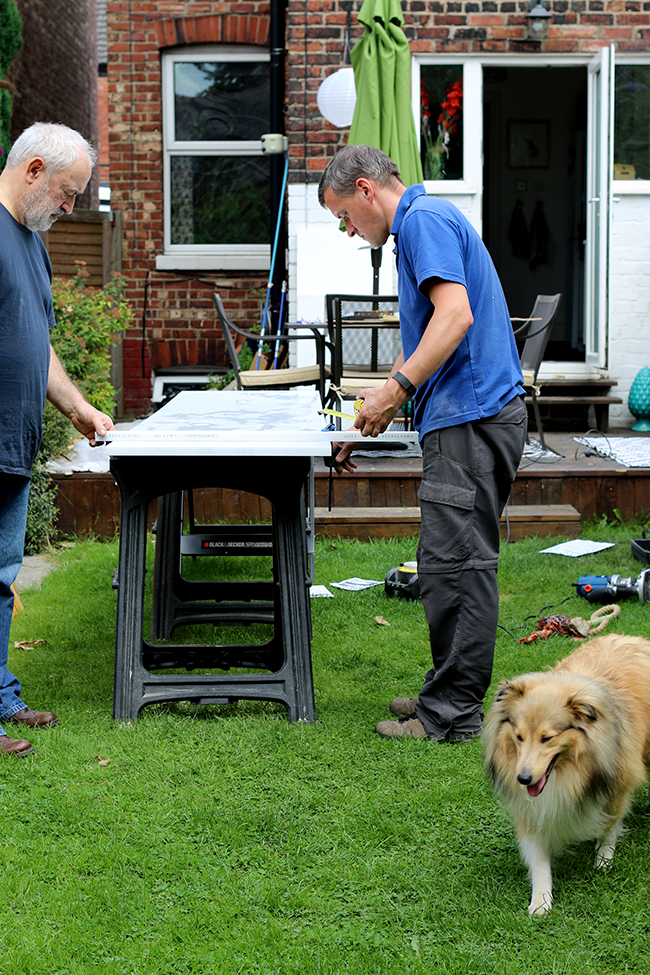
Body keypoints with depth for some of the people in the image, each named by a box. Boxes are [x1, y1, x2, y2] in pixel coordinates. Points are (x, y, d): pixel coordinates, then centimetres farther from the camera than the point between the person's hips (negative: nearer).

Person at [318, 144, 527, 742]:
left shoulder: (424, 219, -8)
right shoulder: (425, 221, 24)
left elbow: (456, 315, -23)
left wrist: (397, 388, -20)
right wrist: (383, 411, 27)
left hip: (471, 419, -11)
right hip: (470, 417, 11)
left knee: (455, 565, -7)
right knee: (458, 564, 13)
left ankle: (453, 715, -1)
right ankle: (451, 697, 19)